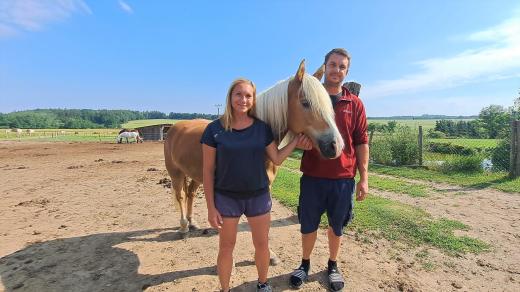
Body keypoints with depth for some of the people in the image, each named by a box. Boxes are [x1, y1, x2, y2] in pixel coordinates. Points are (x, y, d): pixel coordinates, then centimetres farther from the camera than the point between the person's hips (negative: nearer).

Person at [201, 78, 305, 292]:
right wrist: (211, 207, -7)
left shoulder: (262, 128, -3)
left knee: (262, 245, 17)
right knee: (226, 248, 15)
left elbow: (277, 159, 4)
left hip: (259, 196, 2)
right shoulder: (215, 129, -10)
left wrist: (297, 139, -7)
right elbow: (208, 171, -7)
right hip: (226, 197, -2)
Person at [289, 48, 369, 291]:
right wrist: (301, 140, -18)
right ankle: (305, 264, 37)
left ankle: (332, 266, 40)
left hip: (344, 178, 1)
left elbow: (361, 143, 3)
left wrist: (364, 178, -1)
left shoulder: (355, 104, 3)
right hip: (312, 176, 0)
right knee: (308, 226, 13)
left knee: (337, 227, 16)